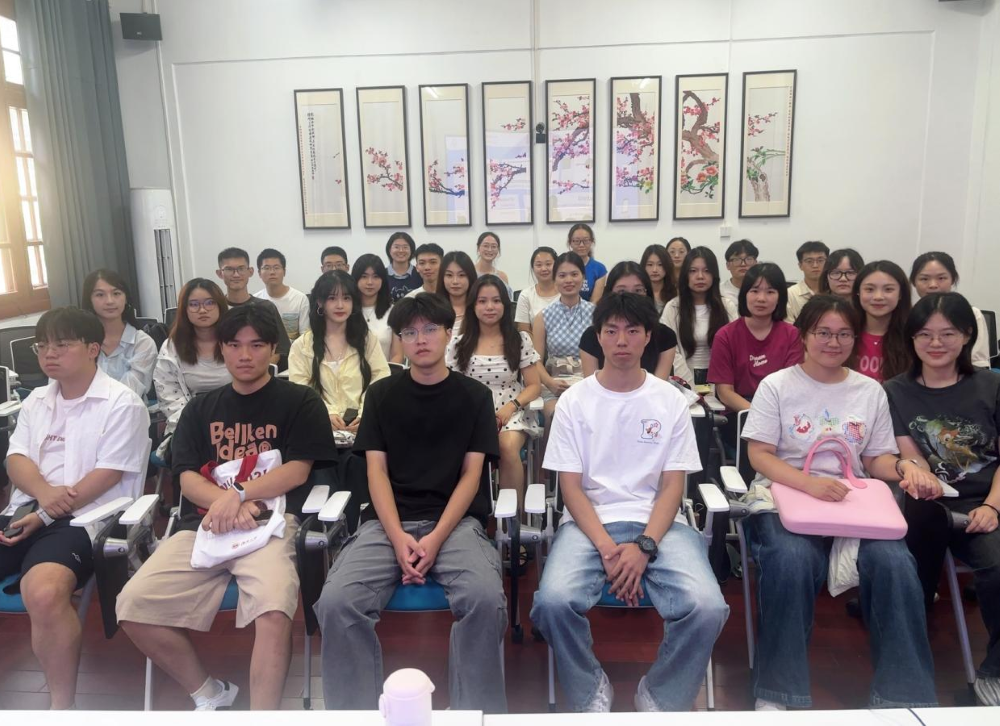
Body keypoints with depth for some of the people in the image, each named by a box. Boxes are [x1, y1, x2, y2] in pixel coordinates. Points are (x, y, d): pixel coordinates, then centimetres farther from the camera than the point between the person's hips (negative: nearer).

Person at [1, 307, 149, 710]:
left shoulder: (122, 403, -4)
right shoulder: (36, 400, 19)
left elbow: (106, 475, -10)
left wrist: (45, 515, -14)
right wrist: (43, 492, -14)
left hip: (81, 519, -7)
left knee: (44, 592, -34)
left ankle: (62, 705, -14)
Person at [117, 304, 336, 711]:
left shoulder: (300, 402, 8)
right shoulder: (200, 409, 19)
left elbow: (298, 471, -2)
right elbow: (187, 478, 9)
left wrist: (239, 495, -16)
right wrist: (225, 502, -13)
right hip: (205, 521, 5)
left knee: (273, 610, -33)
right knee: (133, 607, -14)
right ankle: (209, 694, 8)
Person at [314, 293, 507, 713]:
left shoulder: (474, 396, 8)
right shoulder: (381, 395, 12)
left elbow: (471, 474, 2)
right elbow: (377, 471, 5)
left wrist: (437, 538, -13)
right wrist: (398, 537, -12)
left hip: (456, 521, -1)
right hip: (388, 522, 2)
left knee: (486, 598, -31)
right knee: (336, 601, -25)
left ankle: (478, 712, -11)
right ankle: (357, 713, -8)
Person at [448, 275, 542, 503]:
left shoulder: (520, 340, 8)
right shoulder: (458, 344, 9)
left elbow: (534, 386, 6)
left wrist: (511, 406, -13)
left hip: (510, 414, 0)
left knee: (508, 448, -34)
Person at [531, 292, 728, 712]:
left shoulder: (671, 401, 6)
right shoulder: (574, 401, 4)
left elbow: (673, 486, 1)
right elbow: (570, 485, -1)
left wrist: (644, 546, -15)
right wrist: (606, 547, -16)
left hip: (657, 522, 1)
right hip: (589, 522, 0)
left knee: (707, 607, -25)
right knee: (553, 601, -29)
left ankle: (662, 699, 4)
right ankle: (589, 692, 2)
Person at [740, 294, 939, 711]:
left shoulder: (871, 391, 13)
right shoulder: (777, 385, 2)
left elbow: (876, 458, 15)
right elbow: (760, 455, -5)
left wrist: (903, 467, -9)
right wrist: (809, 484, -22)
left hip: (853, 501, 3)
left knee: (894, 561, -28)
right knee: (792, 560, -35)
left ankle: (900, 695, -12)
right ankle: (778, 694, -19)